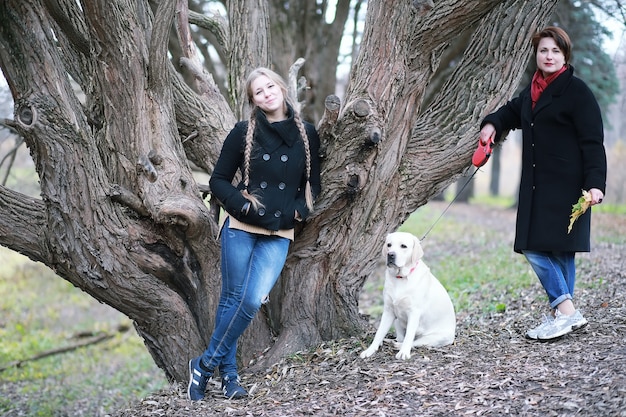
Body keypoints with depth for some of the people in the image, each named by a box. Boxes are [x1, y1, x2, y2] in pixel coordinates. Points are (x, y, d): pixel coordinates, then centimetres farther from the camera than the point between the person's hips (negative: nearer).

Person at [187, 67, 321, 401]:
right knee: (232, 298, 0)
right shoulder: (243, 132, -1)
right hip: (241, 228, -1)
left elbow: (312, 182, 14)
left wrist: (299, 210, -3)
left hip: (279, 234, 1)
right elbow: (218, 180, 3)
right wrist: (242, 203, -12)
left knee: (253, 300, -11)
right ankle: (228, 372, 14)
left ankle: (206, 364, 4)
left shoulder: (306, 134, 6)